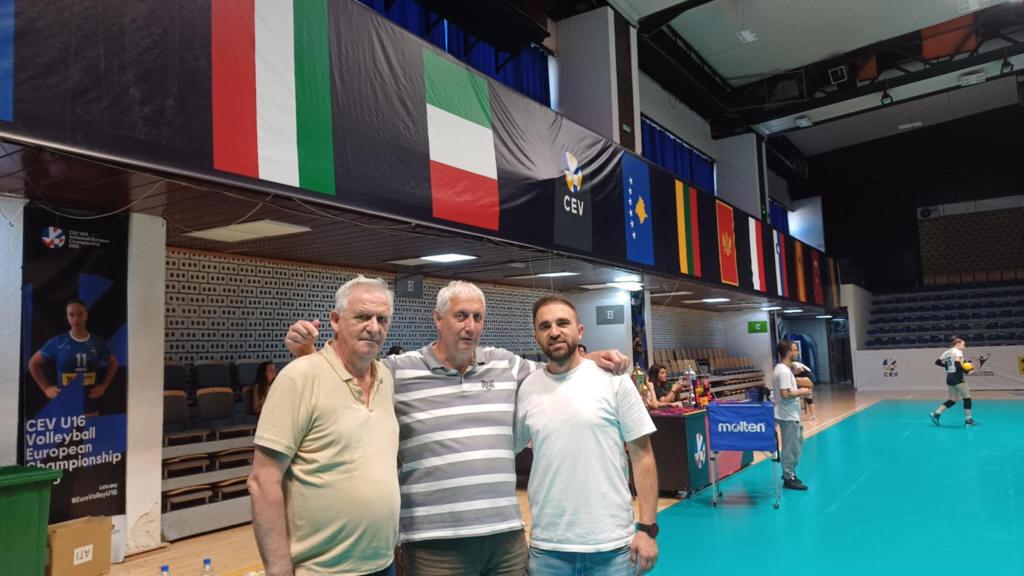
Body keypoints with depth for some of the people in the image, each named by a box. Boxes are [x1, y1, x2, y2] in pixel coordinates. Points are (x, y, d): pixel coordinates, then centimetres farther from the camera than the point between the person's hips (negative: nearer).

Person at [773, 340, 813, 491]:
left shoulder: (783, 369, 12)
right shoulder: (784, 371, -21)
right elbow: (785, 394, -27)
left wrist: (799, 392, 10)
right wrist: (800, 392, -13)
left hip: (791, 415, 11)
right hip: (788, 416, -11)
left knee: (797, 442, 19)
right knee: (790, 447, -1)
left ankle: (789, 473, 28)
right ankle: (789, 478, 8)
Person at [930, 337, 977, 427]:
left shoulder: (947, 352, 14)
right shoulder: (958, 352, -9)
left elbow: (937, 362, 12)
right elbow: (957, 364, -24)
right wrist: (966, 372, -16)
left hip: (949, 378, 8)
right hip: (958, 378, -8)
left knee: (952, 400, 11)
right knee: (967, 398, 4)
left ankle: (936, 413, -2)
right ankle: (968, 420, 7)